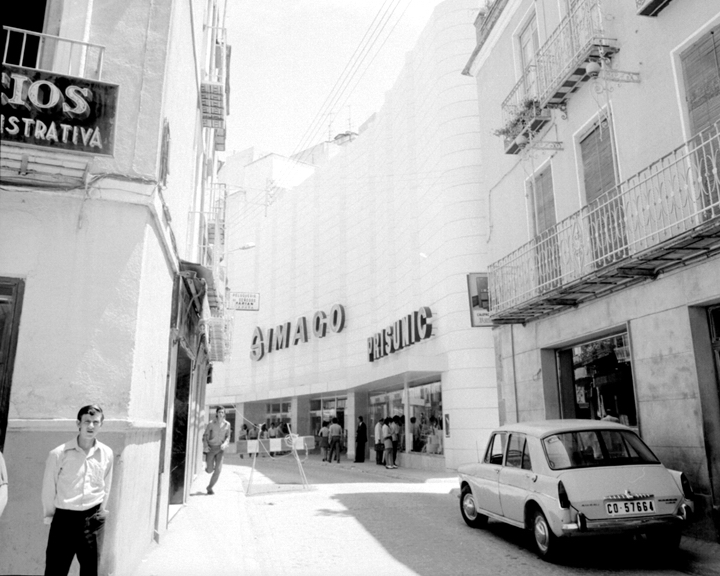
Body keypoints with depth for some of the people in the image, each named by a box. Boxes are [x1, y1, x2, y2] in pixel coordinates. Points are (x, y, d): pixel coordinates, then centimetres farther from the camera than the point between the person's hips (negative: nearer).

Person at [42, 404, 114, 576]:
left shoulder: (107, 454, -2)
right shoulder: (58, 454, -11)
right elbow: (49, 489, -1)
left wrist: (100, 512, 10)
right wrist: (49, 516, 6)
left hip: (94, 519, 3)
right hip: (64, 518, -2)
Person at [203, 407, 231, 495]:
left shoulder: (227, 424, 1)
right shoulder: (211, 424, -6)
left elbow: (228, 437, 7)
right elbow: (205, 436, -1)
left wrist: (225, 444, -13)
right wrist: (205, 446, -16)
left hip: (220, 449, 2)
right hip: (211, 448, -1)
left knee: (218, 470, -9)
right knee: (210, 470, 0)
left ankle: (210, 487, 11)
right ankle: (208, 466, 38)